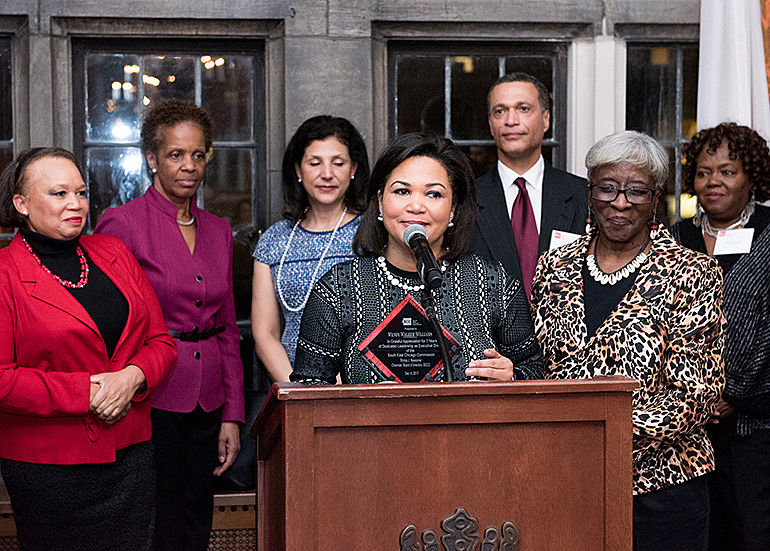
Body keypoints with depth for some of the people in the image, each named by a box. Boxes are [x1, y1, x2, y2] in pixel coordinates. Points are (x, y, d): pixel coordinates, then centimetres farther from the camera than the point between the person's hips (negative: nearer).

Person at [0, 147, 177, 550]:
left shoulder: (114, 254, 9)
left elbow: (161, 341, 10)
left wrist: (132, 377, -11)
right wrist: (86, 393, -17)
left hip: (131, 455, 5)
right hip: (47, 467, -4)